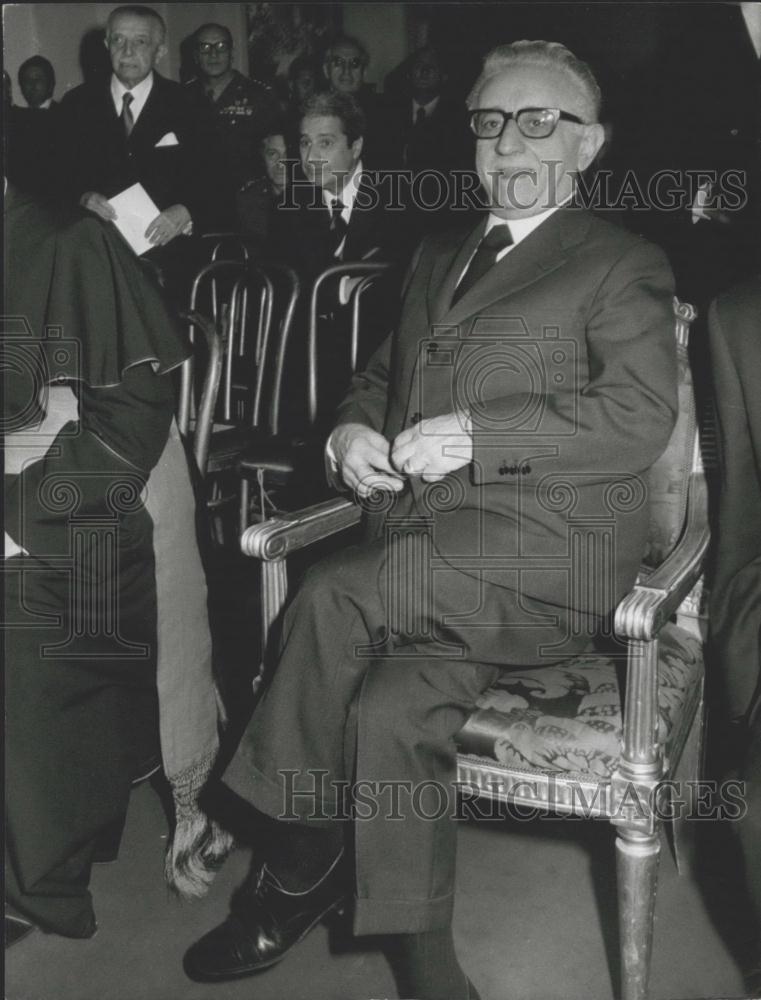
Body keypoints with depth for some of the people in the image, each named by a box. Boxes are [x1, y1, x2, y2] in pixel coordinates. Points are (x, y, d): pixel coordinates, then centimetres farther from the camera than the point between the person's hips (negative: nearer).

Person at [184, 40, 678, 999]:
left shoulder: (622, 265, 6)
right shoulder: (435, 256, 26)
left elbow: (641, 416, -8)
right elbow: (379, 374, 30)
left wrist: (476, 436, -16)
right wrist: (349, 428, 5)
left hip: (544, 560, -5)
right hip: (419, 555, 5)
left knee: (334, 593, -26)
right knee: (392, 709, -21)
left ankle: (298, 865, -5)